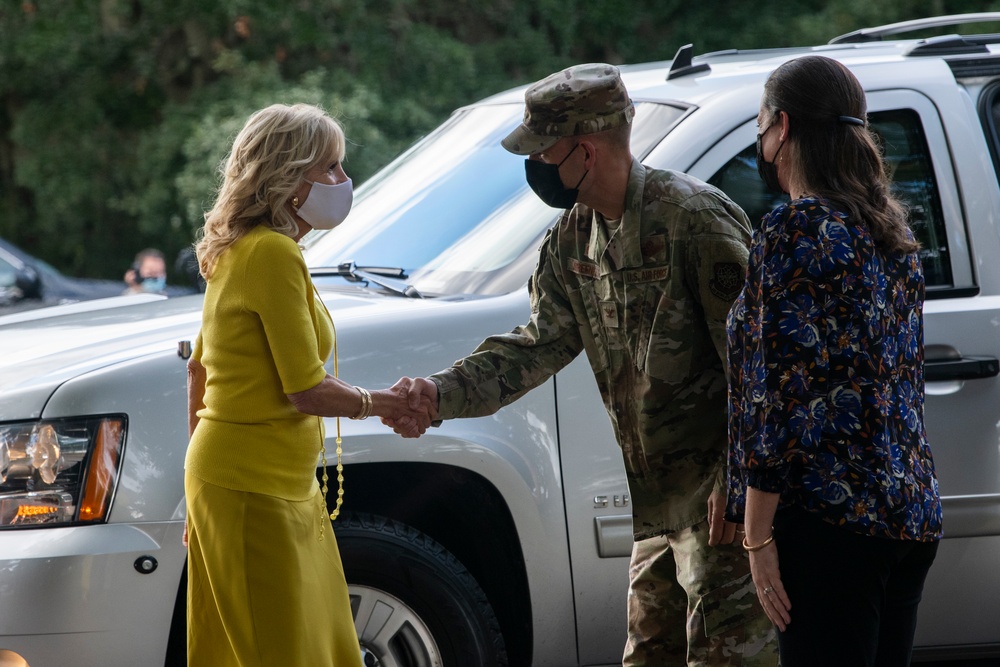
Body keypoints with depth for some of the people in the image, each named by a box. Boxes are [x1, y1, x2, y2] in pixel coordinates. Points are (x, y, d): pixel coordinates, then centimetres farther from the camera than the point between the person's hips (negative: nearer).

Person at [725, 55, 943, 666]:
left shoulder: (796, 231, -11)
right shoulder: (892, 231, 15)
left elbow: (782, 394, -15)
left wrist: (758, 536, -14)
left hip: (830, 518, -9)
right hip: (914, 512, 9)